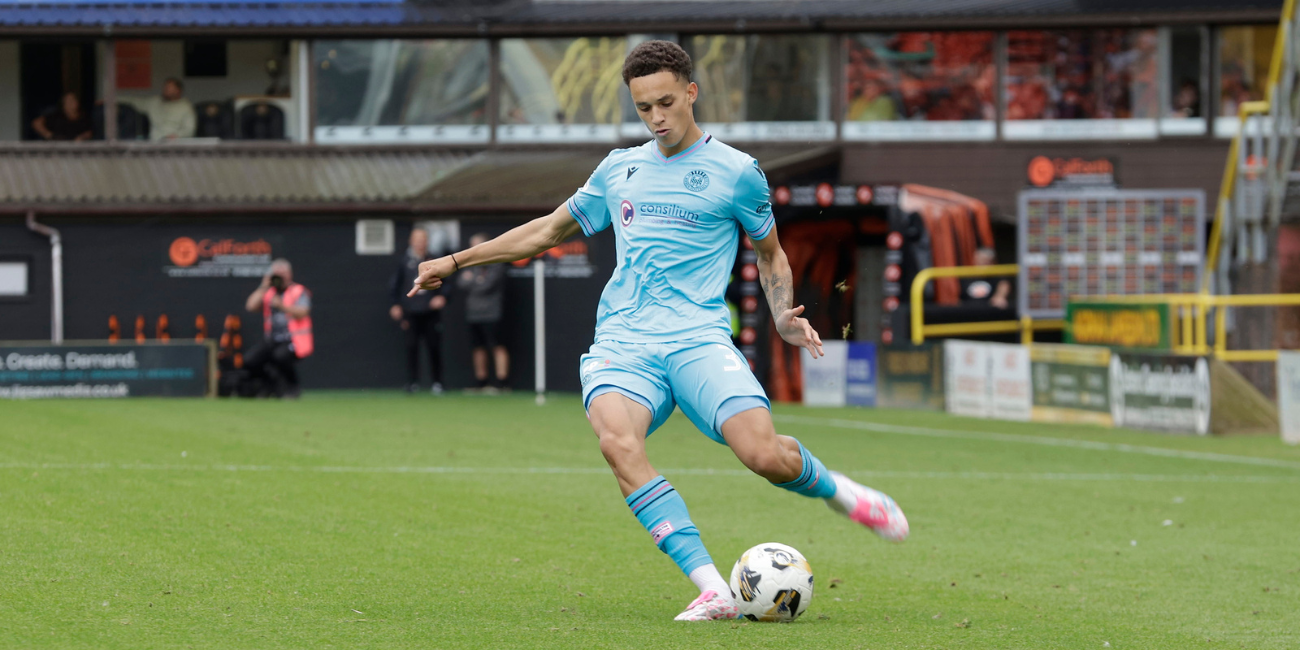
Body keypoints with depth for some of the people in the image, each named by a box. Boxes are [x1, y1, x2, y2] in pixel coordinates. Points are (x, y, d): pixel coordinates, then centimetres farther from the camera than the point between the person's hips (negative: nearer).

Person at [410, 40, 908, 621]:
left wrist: (784, 317, 2)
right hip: (620, 345, 3)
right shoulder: (619, 169, 19)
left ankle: (833, 489, 12)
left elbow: (769, 253, 21)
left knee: (764, 455, -26)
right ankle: (711, 589, -34)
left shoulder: (736, 171, 9)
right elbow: (551, 230, 32)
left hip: (698, 340, -2)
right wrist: (456, 260, 32)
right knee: (619, 443, -32)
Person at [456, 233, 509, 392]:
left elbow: (487, 285, -13)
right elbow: (460, 283, 9)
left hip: (491, 314, -7)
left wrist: (471, 280, 2)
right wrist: (477, 282, -7)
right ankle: (480, 383, 14)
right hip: (473, 313, 7)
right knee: (479, 348, 9)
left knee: (497, 347, -8)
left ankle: (500, 383, -10)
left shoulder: (496, 264, -5)